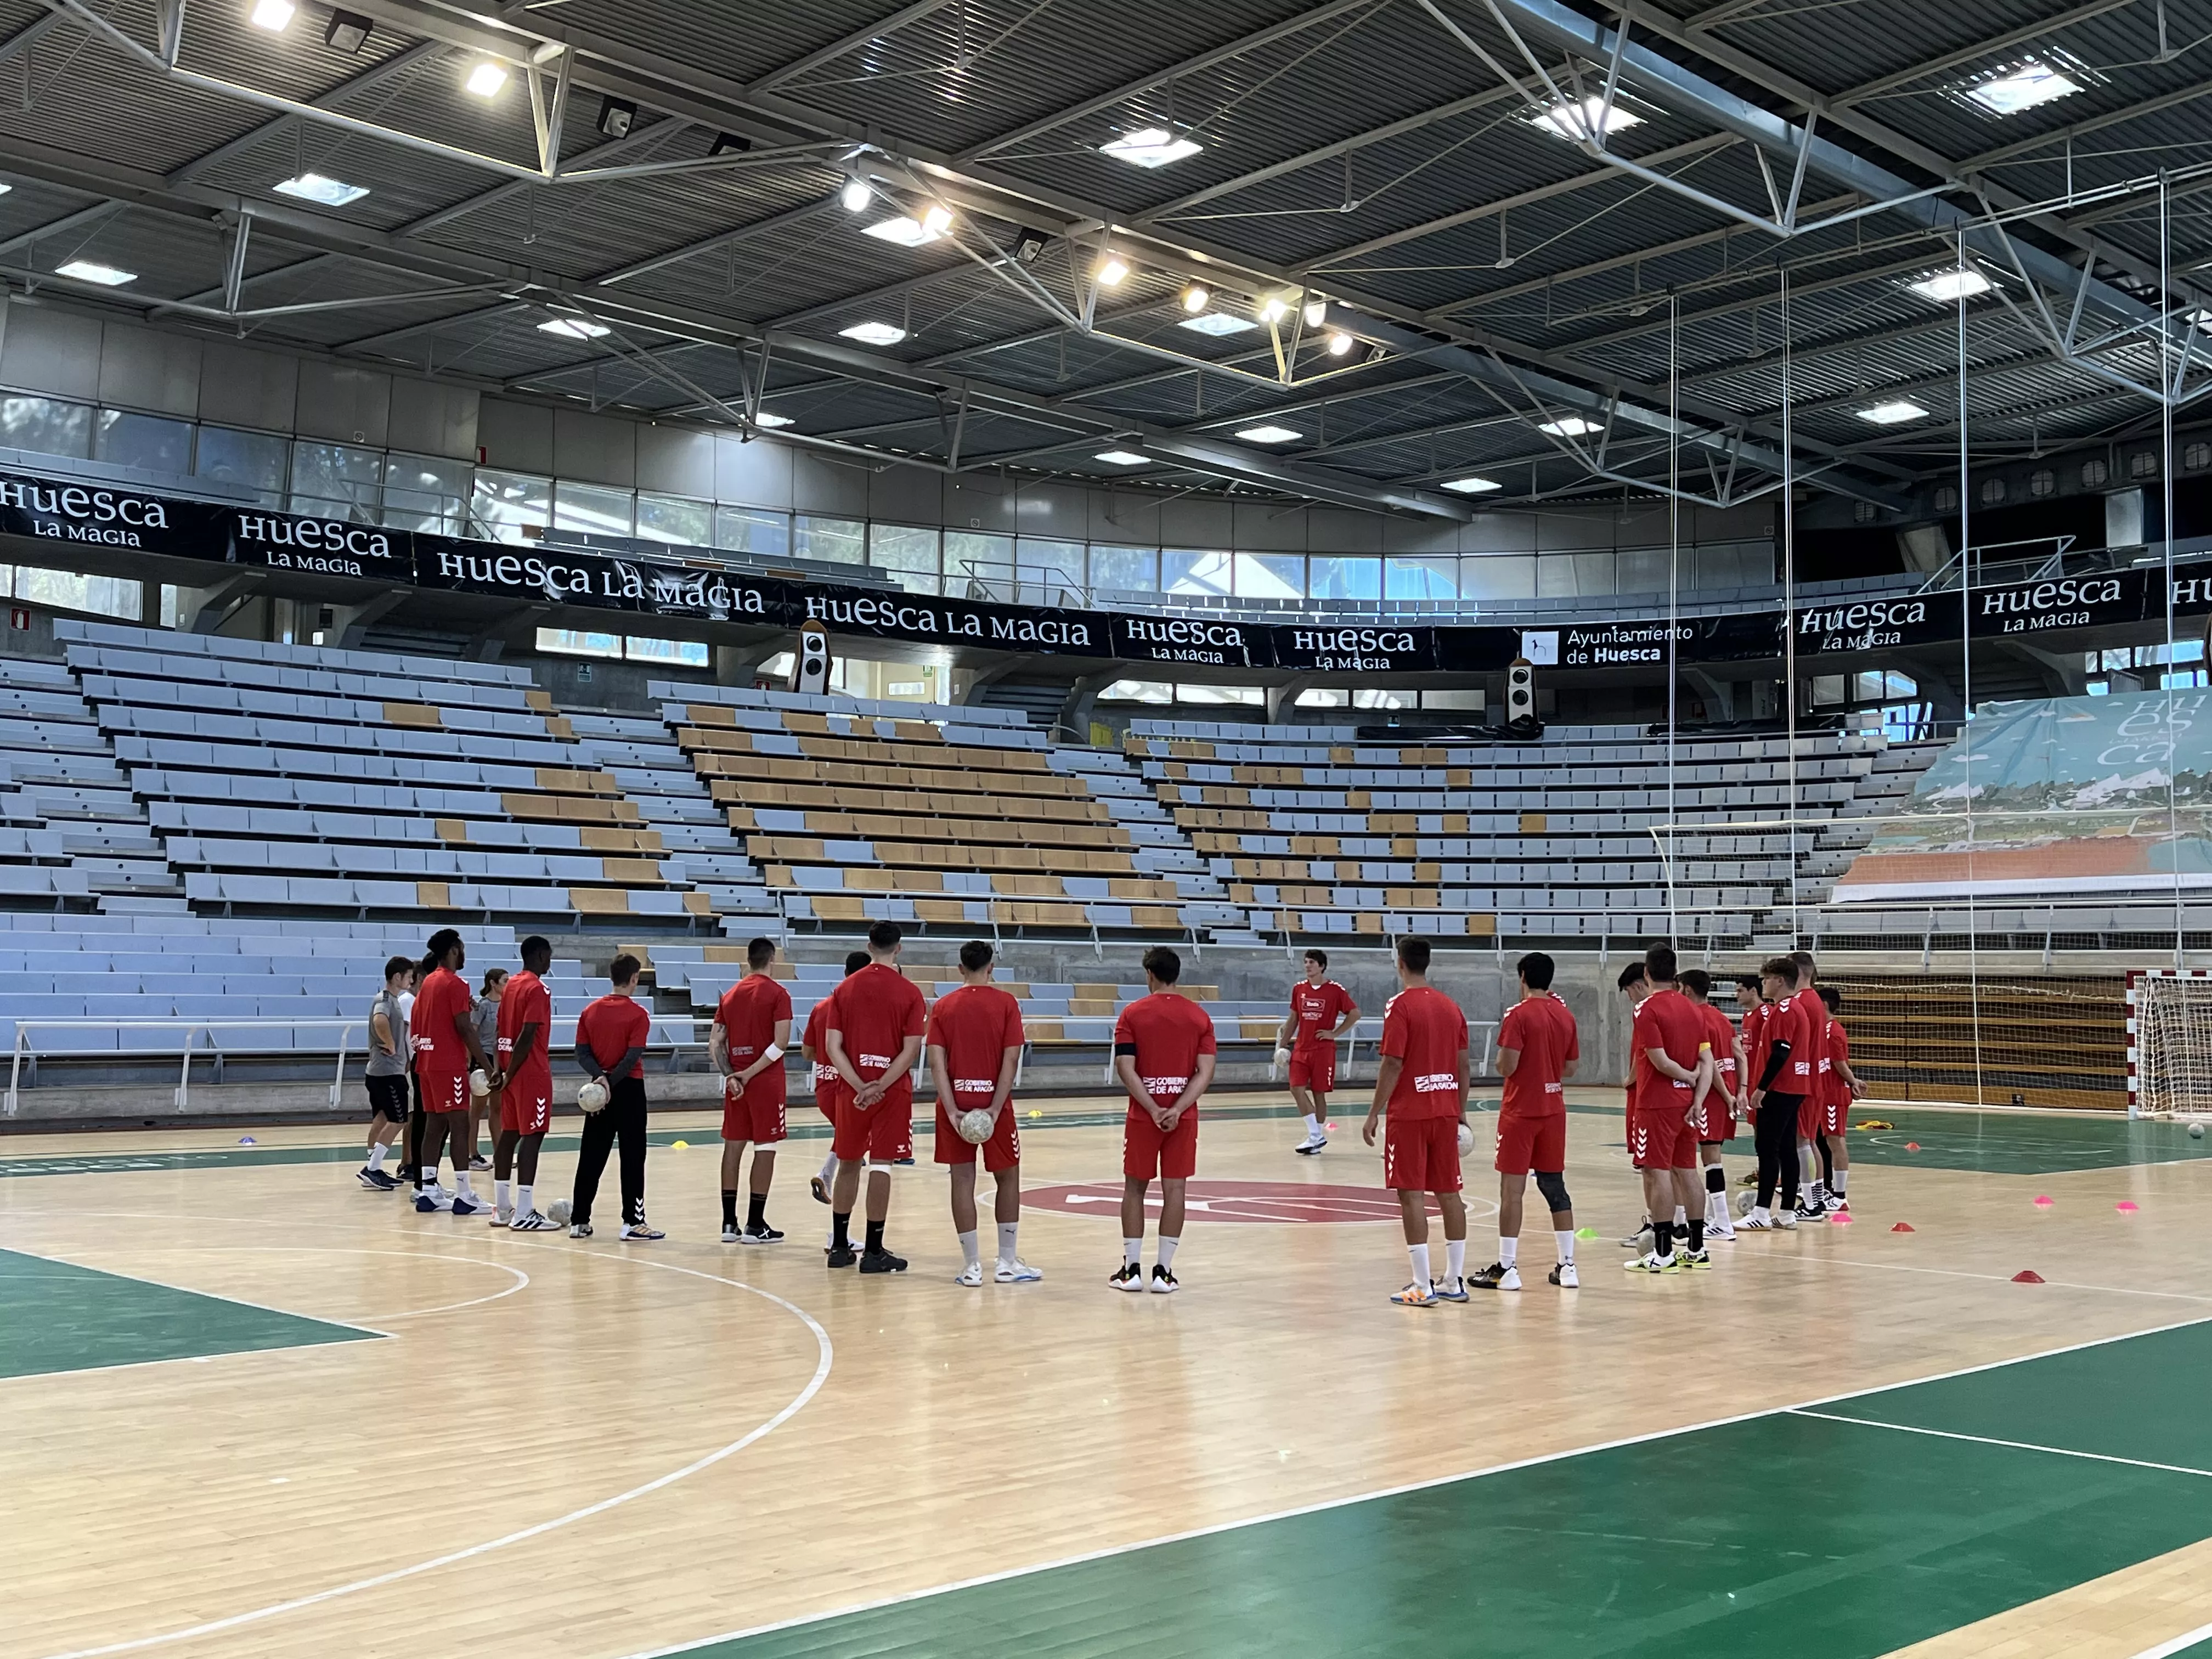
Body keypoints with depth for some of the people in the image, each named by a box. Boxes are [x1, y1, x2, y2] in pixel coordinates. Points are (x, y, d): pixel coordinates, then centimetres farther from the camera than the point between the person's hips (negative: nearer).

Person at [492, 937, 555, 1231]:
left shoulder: (511, 985, 13)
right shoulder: (537, 989, -13)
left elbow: (500, 1031, 14)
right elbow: (527, 1036, -20)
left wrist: (502, 1071, 14)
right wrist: (510, 1074, -14)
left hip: (512, 1072, 9)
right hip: (532, 1073, -9)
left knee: (509, 1134, 11)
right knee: (532, 1137, -8)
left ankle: (503, 1209, 15)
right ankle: (523, 1214, -11)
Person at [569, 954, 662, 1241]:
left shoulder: (591, 1011, 6)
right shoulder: (638, 1014, -10)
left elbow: (582, 1053, -1)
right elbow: (633, 1057, -18)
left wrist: (601, 1076, -11)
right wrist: (612, 1081, -15)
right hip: (629, 1089, -5)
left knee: (591, 1157, 10)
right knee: (632, 1157, -1)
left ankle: (579, 1221, 13)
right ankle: (632, 1223, -3)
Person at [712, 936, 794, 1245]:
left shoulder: (730, 995, 10)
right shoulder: (777, 993, -7)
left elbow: (714, 1042, 5)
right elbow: (781, 1042, -16)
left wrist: (730, 1076, -2)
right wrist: (750, 1073, -12)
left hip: (736, 1080, 6)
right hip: (766, 1081, -5)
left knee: (733, 1146, 10)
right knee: (765, 1149, 0)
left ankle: (729, 1223, 12)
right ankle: (755, 1225, -1)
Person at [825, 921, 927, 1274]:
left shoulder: (844, 989, 4)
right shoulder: (910, 992, -5)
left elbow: (832, 1047, -3)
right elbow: (911, 1051, -13)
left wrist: (860, 1086, -9)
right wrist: (879, 1087, -14)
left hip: (851, 1088, 3)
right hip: (893, 1091, -3)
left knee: (848, 1164, 15)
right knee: (881, 1166, -1)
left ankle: (839, 1246, 22)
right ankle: (873, 1252, 1)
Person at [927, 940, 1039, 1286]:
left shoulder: (943, 1006, 2)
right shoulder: (1006, 1004, -3)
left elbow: (937, 1062, -7)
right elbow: (1011, 1060, -11)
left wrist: (952, 1110, -10)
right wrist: (994, 1109, -12)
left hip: (956, 1104, 2)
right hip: (993, 1103, -1)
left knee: (963, 1180, 5)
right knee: (1008, 1177, 13)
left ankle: (972, 1265, 5)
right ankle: (1007, 1262, 14)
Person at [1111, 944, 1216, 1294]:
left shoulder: (1133, 1014, -3)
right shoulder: (1199, 1016, 2)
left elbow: (1125, 1068, -12)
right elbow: (1205, 1072, -6)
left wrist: (1153, 1110, -14)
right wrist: (1177, 1109, -13)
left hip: (1142, 1116, -1)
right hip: (1183, 1117, 1)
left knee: (1135, 1187, 10)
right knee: (1175, 1189, 4)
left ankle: (1131, 1269, 12)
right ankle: (1164, 1272, 4)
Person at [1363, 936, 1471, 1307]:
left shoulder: (1400, 1005, -10)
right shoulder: (1451, 1006, 9)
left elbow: (1392, 1065, -14)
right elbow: (1463, 1065, 11)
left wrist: (1374, 1115, -8)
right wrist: (1461, 1112, 19)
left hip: (1409, 1114, -6)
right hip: (1447, 1113, 6)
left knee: (1412, 1195, -3)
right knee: (1449, 1193, 11)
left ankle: (1422, 1288, -4)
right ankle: (1455, 1281, 17)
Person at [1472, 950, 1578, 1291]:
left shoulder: (1519, 1014, -12)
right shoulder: (1565, 1015, 6)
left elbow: (1506, 1067, -17)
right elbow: (1570, 1069, 11)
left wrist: (1501, 1058, 4)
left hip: (1520, 1112, -6)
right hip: (1554, 1111, 6)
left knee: (1512, 1189, -2)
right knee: (1555, 1187, 12)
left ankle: (1507, 1268, -1)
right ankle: (1567, 1265, 13)